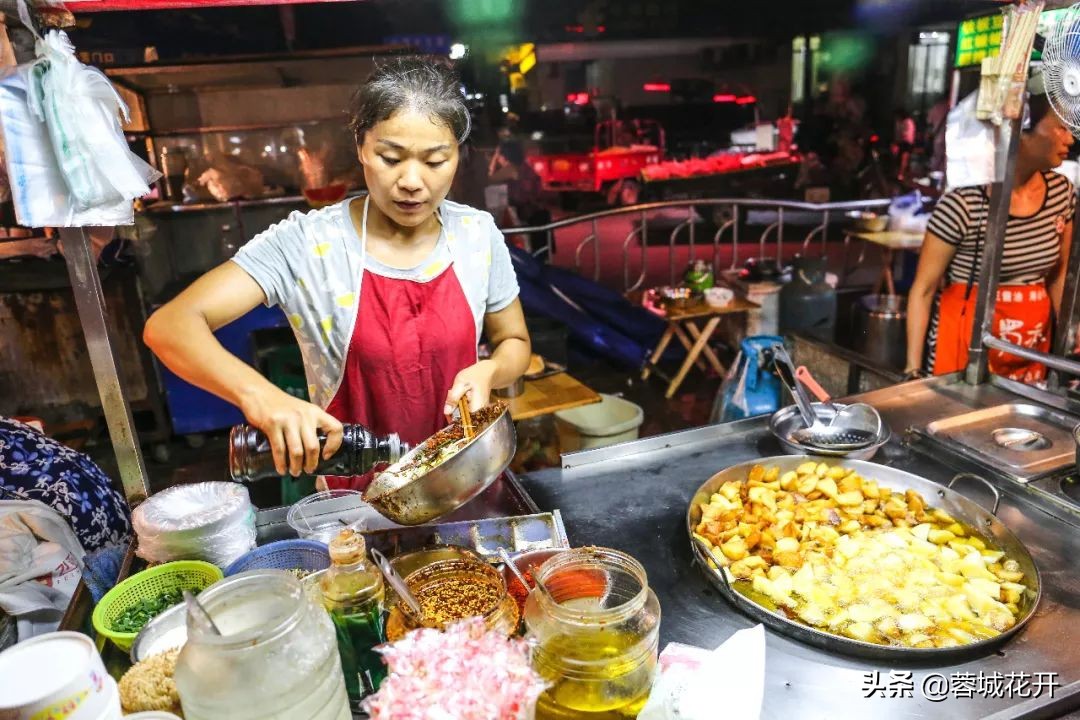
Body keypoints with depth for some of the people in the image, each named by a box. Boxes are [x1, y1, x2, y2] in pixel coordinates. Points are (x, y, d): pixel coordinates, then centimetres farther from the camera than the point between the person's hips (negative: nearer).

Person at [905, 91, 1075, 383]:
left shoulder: (1062, 192, 1)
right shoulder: (964, 203, -18)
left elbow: (1057, 276, 14)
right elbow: (923, 290, -13)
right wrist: (914, 369, -16)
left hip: (1032, 350, 6)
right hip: (965, 343, -6)